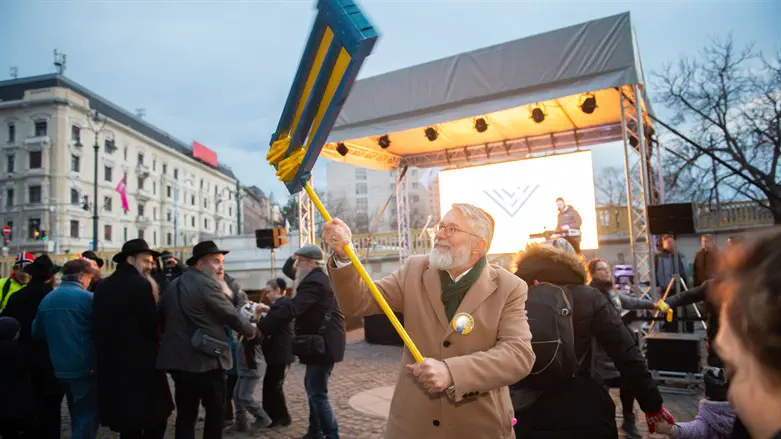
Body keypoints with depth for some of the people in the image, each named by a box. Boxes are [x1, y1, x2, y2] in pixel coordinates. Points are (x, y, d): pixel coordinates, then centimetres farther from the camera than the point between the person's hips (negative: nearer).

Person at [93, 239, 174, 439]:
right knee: (157, 421, 3)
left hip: (112, 365, 8)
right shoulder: (141, 285, -14)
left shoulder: (102, 287, 9)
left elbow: (99, 325, 14)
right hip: (141, 365, -8)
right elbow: (153, 326, -16)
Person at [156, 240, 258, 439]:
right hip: (206, 359, -8)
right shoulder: (207, 284, -14)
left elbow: (160, 314, 21)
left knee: (185, 415, 14)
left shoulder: (174, 285, 14)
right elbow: (231, 315, -11)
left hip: (179, 358, 8)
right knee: (216, 412, 6)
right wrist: (251, 331, 6)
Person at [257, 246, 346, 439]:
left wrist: (259, 327, -29)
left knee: (317, 392, -7)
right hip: (320, 341, 12)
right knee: (312, 386, 20)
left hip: (323, 343, -12)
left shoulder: (314, 282, -22)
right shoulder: (315, 278, 15)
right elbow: (294, 307, 16)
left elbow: (290, 310, -31)